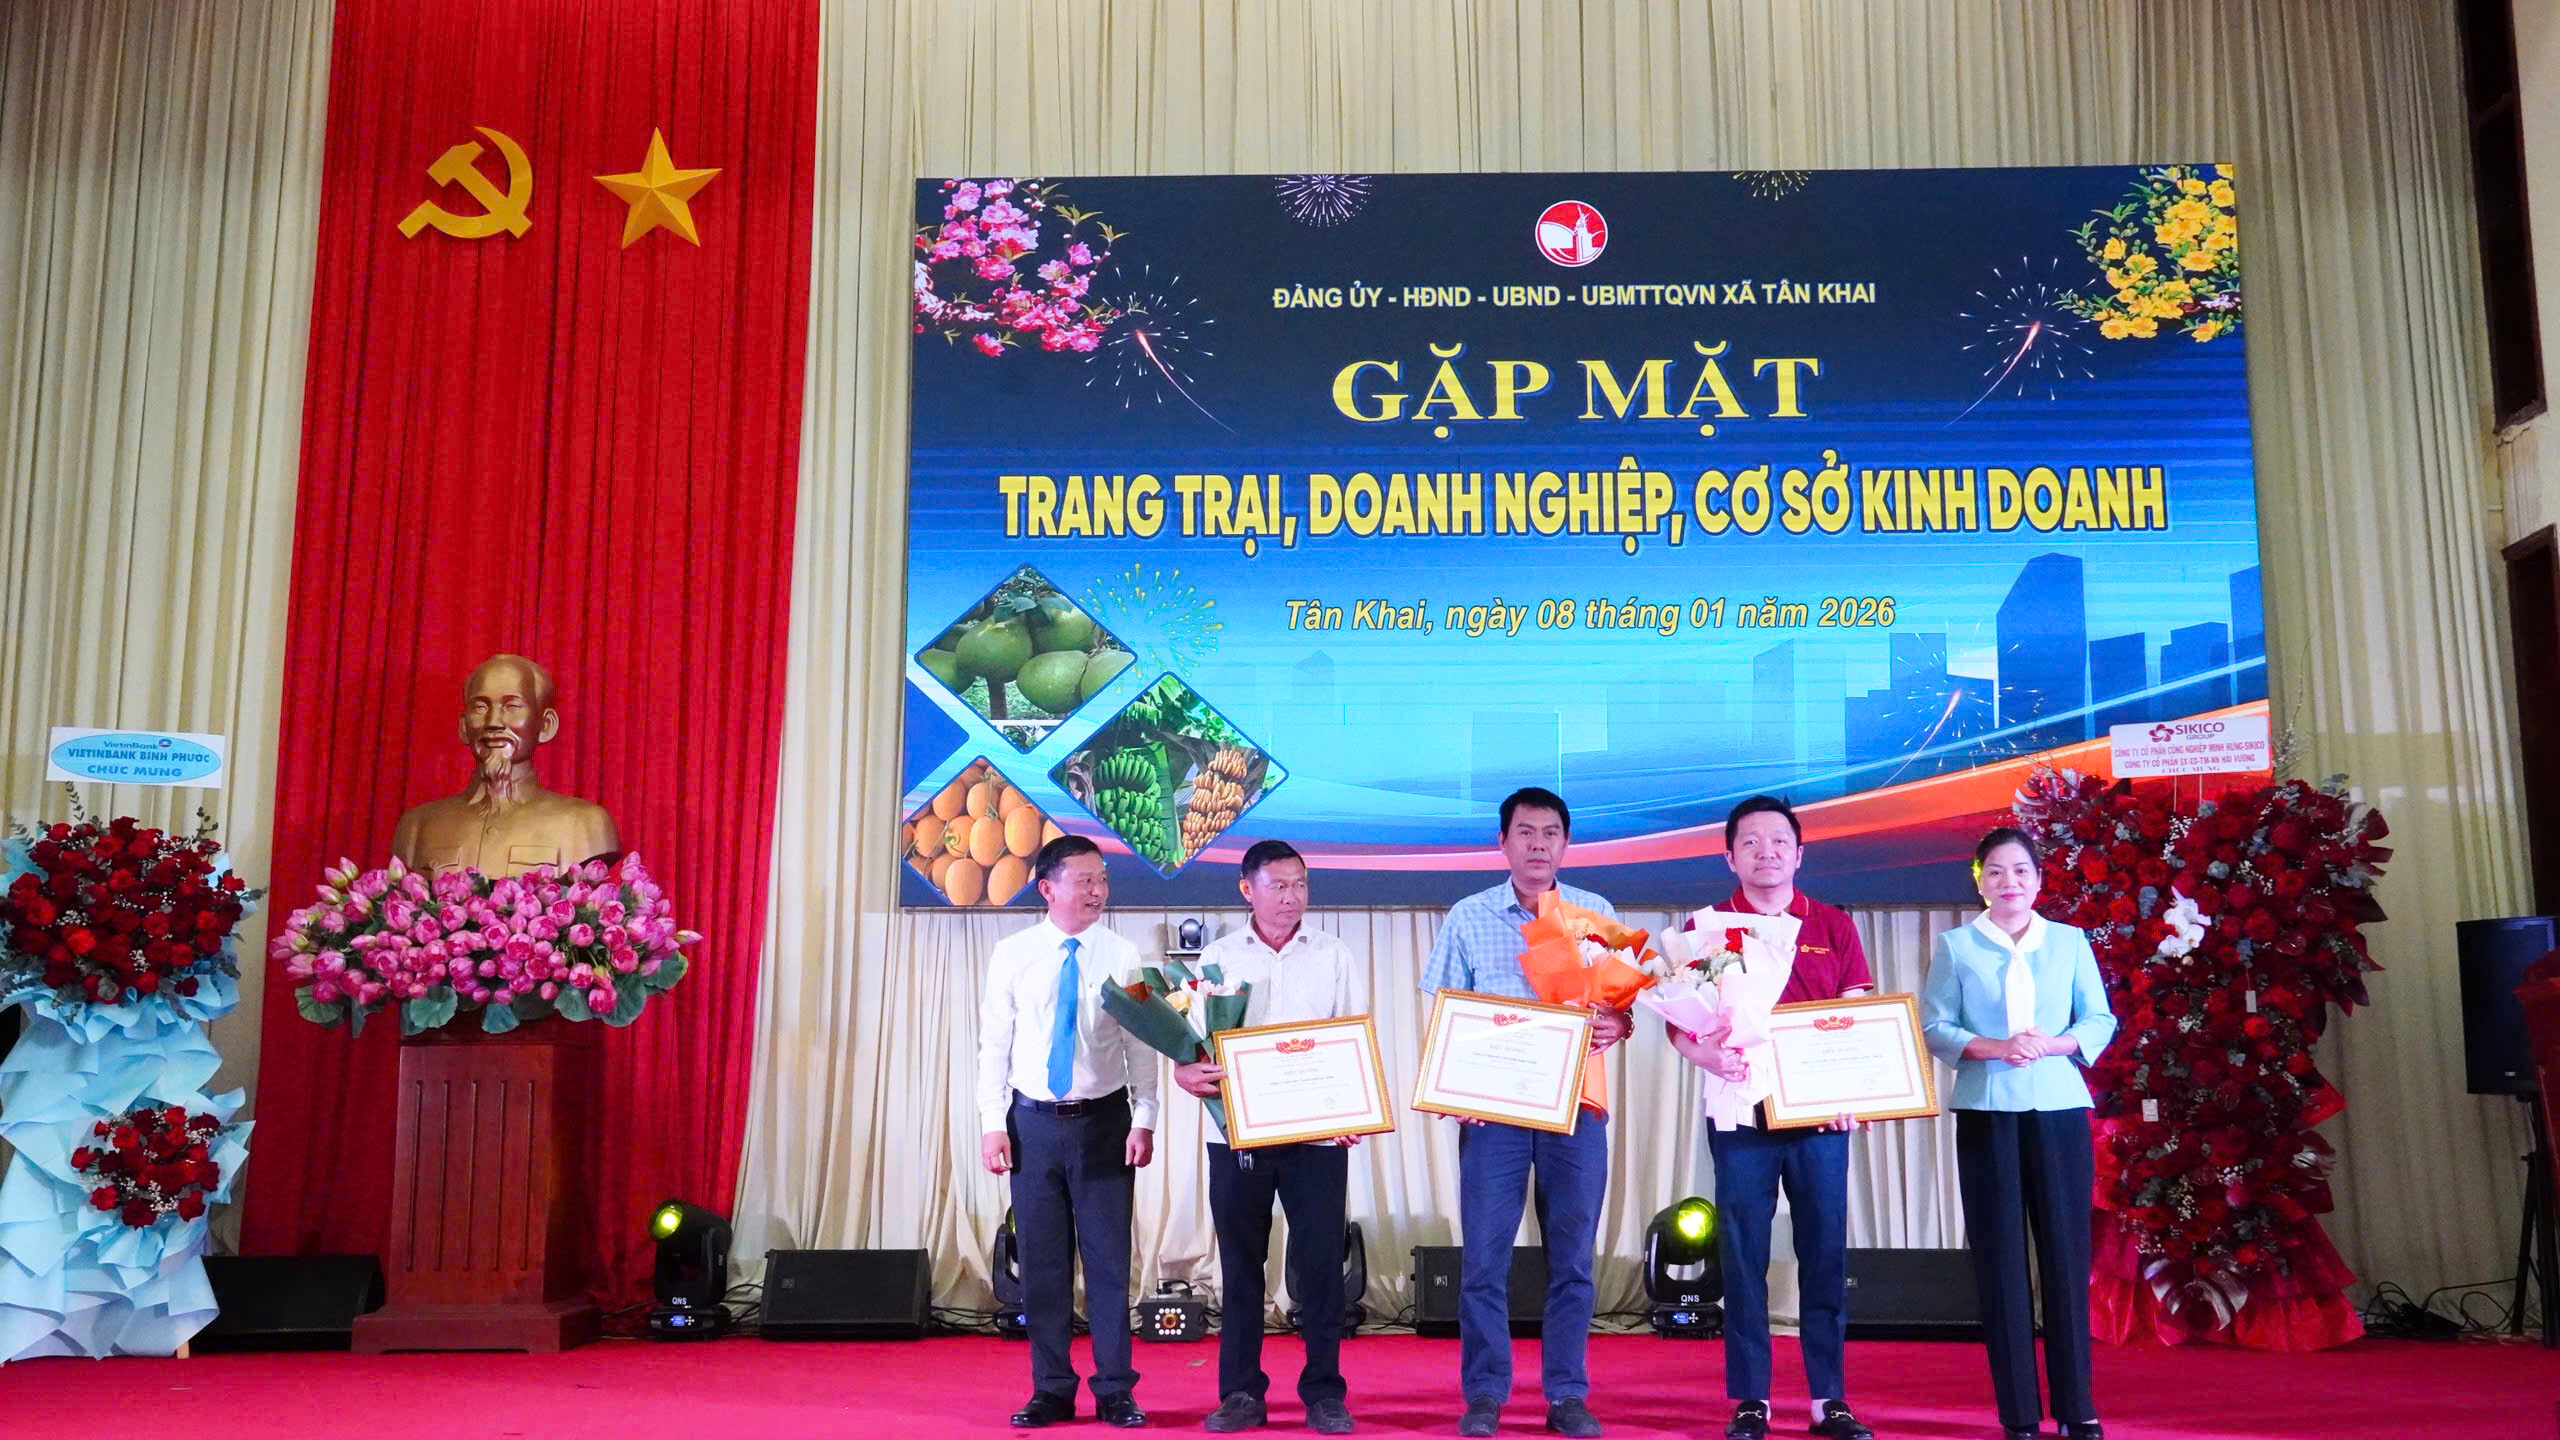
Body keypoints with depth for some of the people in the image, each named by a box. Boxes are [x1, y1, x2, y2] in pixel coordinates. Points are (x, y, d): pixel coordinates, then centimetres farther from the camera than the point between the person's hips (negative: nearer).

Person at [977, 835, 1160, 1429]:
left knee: (1109, 1258, 2)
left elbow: (1142, 1047, 0)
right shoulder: (1012, 955, 1)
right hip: (1033, 1123, 1)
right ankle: (1051, 1391, 20)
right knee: (1042, 1259, 7)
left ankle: (1116, 1391, 14)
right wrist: (992, 1124, -3)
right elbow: (994, 1043, 3)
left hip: (1104, 1121, -1)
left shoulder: (1122, 956, 0)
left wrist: (1144, 1121, -7)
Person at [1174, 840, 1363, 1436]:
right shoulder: (1217, 957, 7)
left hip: (1318, 1136, -1)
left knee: (1320, 1265, 1)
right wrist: (1188, 1073, -17)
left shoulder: (1335, 957, 5)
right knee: (1239, 1265, 7)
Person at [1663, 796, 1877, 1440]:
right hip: (1740, 1112, -1)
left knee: (1826, 1254, 4)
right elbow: (1677, 1023, 3)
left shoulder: (1834, 927, 9)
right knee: (1743, 1257, 1)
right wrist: (1711, 1055, -18)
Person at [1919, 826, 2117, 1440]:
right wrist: (1993, 1049, -16)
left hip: (2060, 1108, 1)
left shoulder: (2070, 942, 9)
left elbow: (2100, 1021, 5)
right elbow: (1933, 1028, 0)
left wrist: (2051, 1044, -13)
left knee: (2066, 1250, 1)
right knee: (2000, 1256, 1)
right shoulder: (1955, 946, 5)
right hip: (1986, 1110, -1)